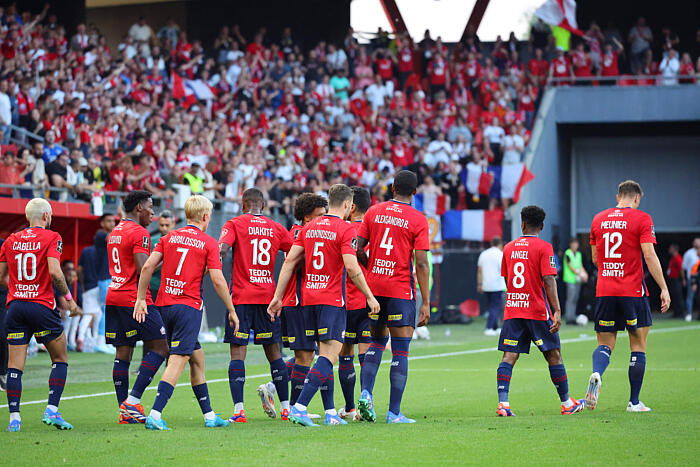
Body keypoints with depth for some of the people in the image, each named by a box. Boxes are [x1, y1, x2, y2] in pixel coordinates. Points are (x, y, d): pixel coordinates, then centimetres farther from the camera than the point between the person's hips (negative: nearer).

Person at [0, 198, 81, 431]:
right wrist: (69, 299, -4)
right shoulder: (51, 238, -3)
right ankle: (52, 410, -2)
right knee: (60, 359, 10)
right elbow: (55, 272, -15)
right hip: (42, 306, -4)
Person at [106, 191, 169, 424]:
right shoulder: (139, 233, -11)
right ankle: (132, 401, -11)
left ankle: (125, 412, 4)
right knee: (159, 348, -2)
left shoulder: (114, 233, 18)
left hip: (114, 298, 9)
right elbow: (143, 269, -20)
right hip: (135, 300, -9)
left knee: (123, 354, 6)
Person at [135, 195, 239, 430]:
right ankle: (155, 415, -22)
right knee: (177, 361, -10)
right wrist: (231, 310, 3)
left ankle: (209, 415, 22)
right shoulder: (208, 243, -1)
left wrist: (141, 299, 9)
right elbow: (218, 281, -6)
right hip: (189, 306, -6)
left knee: (197, 357, 17)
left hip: (164, 305, 6)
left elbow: (148, 267, 3)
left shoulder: (169, 238, 11)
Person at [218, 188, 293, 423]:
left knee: (237, 353, -5)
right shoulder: (276, 228, 9)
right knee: (274, 352, 12)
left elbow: (221, 249, -16)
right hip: (268, 296, 3)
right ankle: (285, 407, 14)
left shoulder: (235, 224, 0)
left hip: (241, 297, -3)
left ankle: (238, 410, -15)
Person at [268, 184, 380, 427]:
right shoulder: (345, 229, -8)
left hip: (309, 298, 7)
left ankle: (330, 412, 13)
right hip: (332, 300, -7)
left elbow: (289, 261, 8)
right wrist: (370, 297, -6)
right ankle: (299, 407, -23)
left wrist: (278, 296, 11)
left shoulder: (309, 227, 11)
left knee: (324, 354, 14)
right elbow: (352, 268, -16)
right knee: (329, 355, -10)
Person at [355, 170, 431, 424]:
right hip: (401, 289, -4)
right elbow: (421, 263, -9)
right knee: (400, 350, 0)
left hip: (374, 286, 4)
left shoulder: (373, 212, 5)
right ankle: (394, 412, -1)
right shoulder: (418, 219, -5)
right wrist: (426, 303, -6)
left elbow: (358, 250, 4)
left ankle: (365, 393, 0)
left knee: (377, 341, 20)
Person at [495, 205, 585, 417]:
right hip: (537, 311, -4)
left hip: (512, 310, 4)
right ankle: (567, 403, 15)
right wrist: (557, 311, -15)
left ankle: (502, 403, -15)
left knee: (509, 357, -1)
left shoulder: (509, 248, 9)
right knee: (554, 355, 7)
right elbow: (549, 281, -14)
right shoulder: (544, 248, -6)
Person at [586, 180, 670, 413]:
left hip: (604, 291, 3)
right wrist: (663, 288, -9)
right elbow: (649, 256, -12)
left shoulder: (598, 219, 9)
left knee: (605, 343, 9)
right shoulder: (642, 219, -4)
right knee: (638, 346, 8)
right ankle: (634, 402, 8)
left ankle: (596, 374, -24)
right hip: (633, 291, -3)